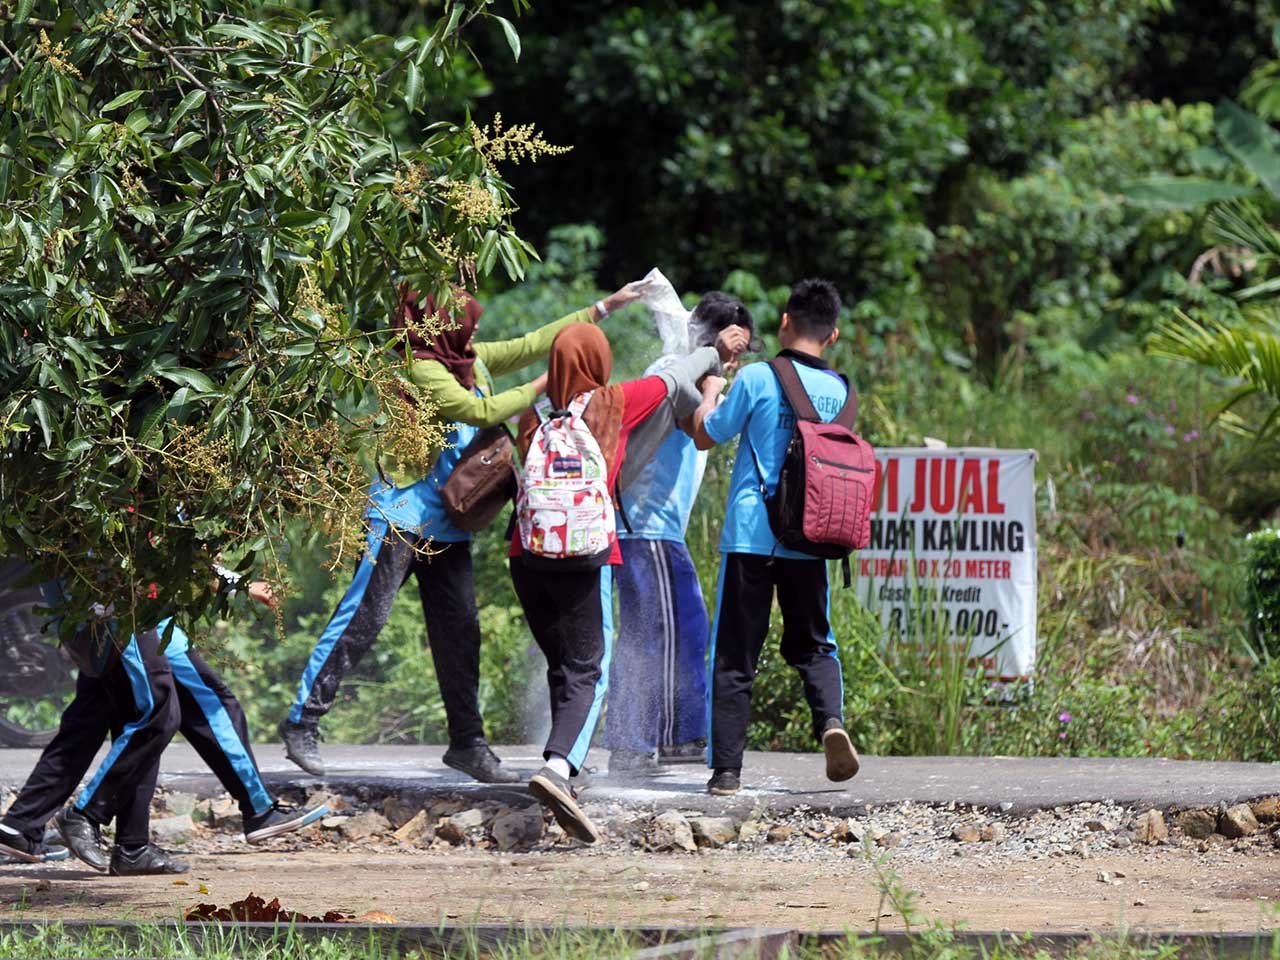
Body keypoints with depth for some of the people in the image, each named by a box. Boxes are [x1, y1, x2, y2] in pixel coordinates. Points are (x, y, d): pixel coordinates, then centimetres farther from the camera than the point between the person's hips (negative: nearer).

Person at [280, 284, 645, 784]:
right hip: (403, 513, -8)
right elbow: (481, 411, -20)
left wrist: (604, 308, 16)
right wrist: (541, 387, -11)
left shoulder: (473, 360, 11)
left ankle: (467, 742, 12)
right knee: (361, 620, -8)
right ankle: (302, 722, -3)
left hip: (447, 525, 8)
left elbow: (532, 344, 16)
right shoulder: (422, 369, -14)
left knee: (459, 631, 7)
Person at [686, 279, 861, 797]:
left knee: (734, 656, 2)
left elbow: (705, 435, 3)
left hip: (749, 537, -3)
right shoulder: (838, 390, 5)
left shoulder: (757, 378, -7)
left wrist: (711, 385, 22)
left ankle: (726, 769, -1)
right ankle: (831, 719, -12)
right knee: (813, 644, 16)